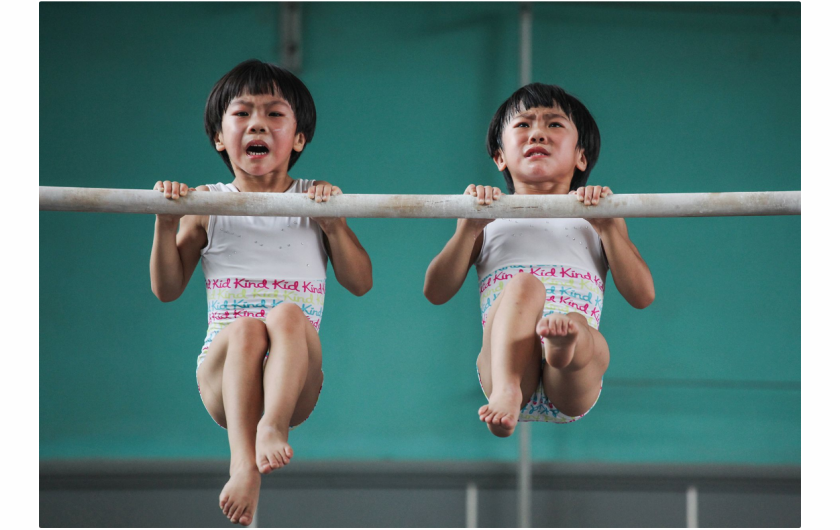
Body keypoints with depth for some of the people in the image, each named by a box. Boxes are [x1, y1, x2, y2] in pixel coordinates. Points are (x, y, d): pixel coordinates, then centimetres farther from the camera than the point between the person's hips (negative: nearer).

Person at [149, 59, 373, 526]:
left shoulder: (317, 200, 12)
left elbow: (361, 282, 9)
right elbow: (167, 290, 12)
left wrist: (334, 224, -7)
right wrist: (167, 224, -3)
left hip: (296, 374, 0)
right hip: (222, 377, 0)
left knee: (288, 314, -31)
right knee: (245, 327, -34)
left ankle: (273, 423, -51)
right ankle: (244, 464, -50)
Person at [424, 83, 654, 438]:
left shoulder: (597, 222, 28)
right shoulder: (490, 220, 27)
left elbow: (642, 296, 12)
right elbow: (436, 293, 14)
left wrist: (607, 228, 1)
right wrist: (468, 228, 1)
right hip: (507, 363, -1)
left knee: (587, 336, -35)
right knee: (524, 284, -31)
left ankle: (566, 342, -73)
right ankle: (506, 391, -57)